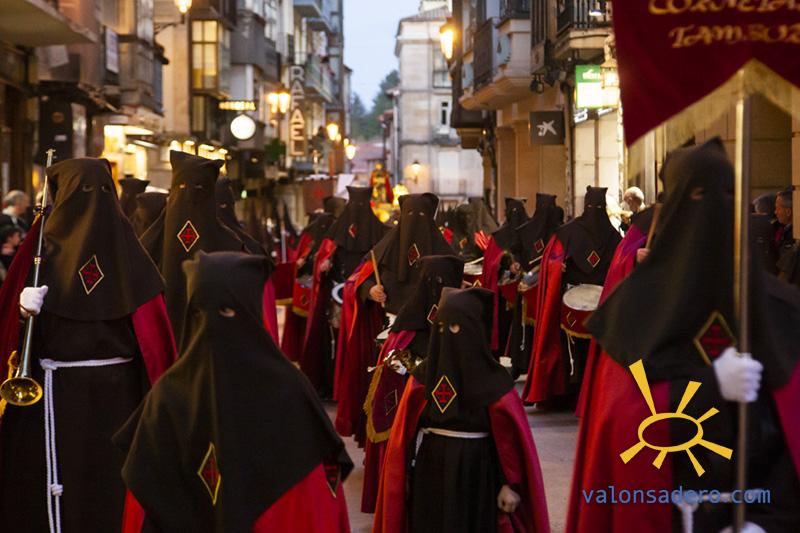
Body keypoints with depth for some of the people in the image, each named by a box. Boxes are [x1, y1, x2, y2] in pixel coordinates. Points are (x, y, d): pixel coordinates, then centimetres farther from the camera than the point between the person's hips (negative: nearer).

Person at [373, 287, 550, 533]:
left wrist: (511, 484, -12)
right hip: (430, 470, 3)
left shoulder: (492, 379, -11)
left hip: (475, 473, -3)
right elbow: (407, 431, 3)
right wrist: (407, 472, 0)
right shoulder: (425, 373, 0)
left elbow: (510, 437, -10)